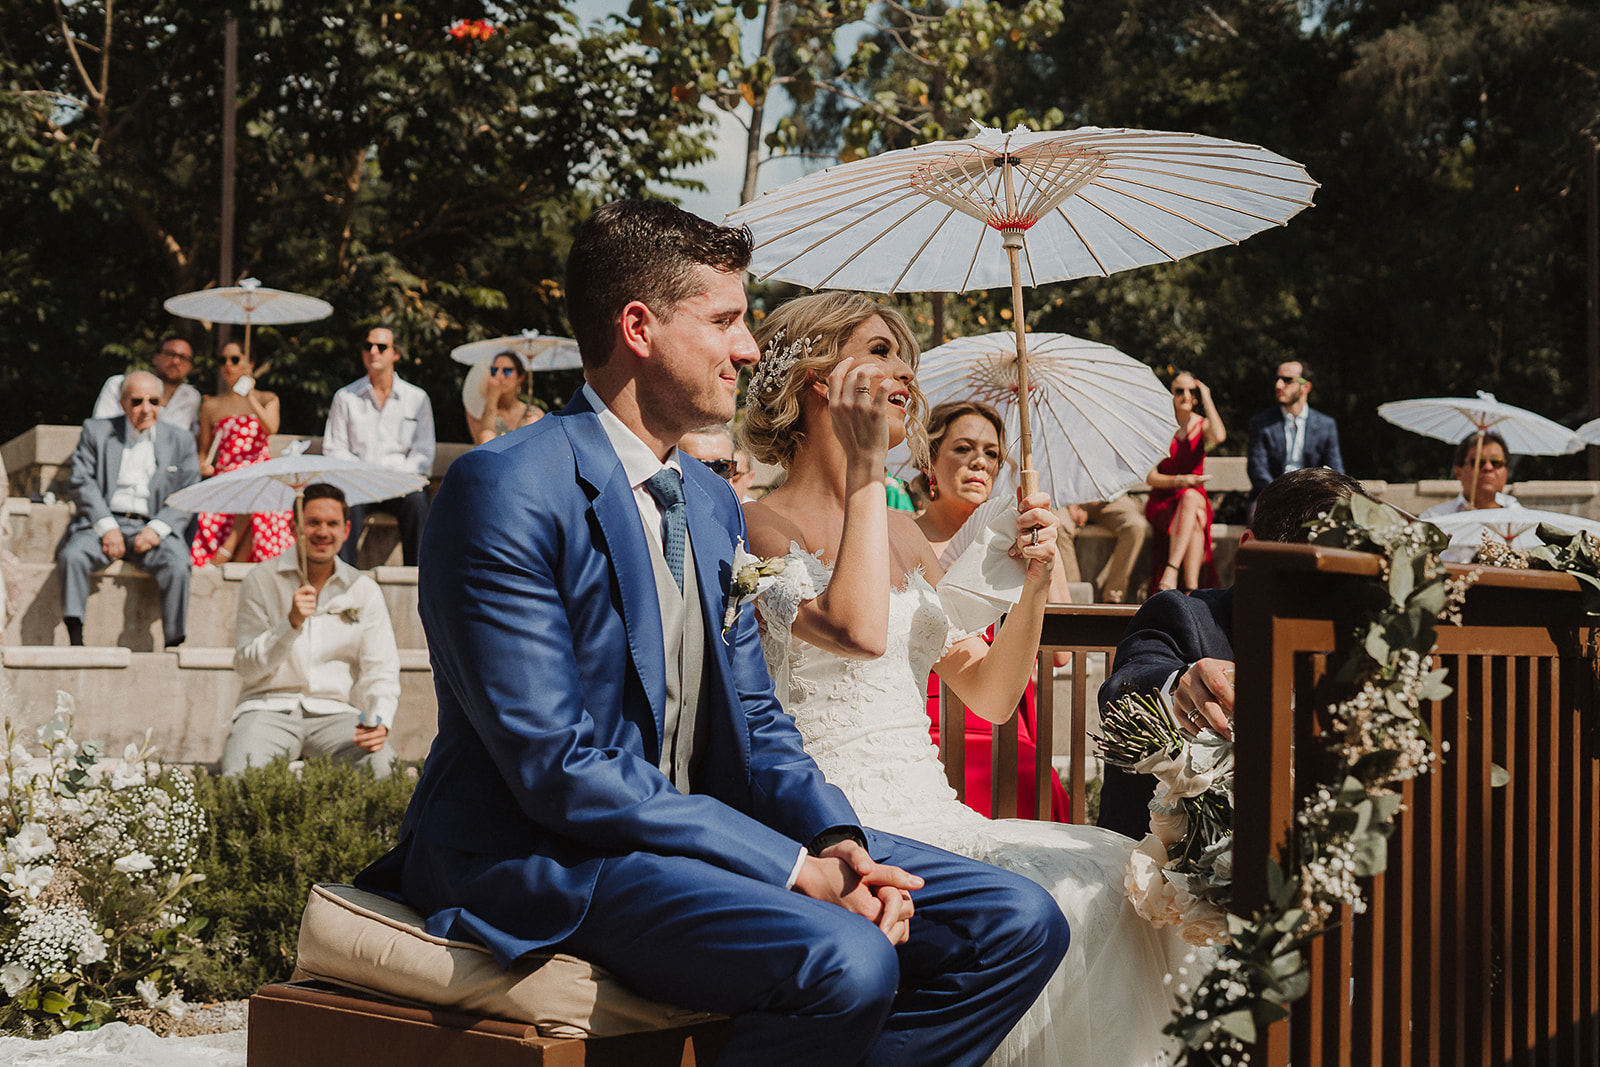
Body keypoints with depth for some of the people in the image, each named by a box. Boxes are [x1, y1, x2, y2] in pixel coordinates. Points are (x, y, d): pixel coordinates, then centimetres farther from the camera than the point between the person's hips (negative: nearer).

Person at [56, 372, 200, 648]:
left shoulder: (181, 441, 13)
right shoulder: (96, 431, 12)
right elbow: (80, 481, 2)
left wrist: (157, 529, -11)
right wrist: (107, 527, -12)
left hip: (151, 528, 0)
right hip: (102, 523, 0)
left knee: (177, 566, -30)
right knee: (72, 555, -30)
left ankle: (174, 644, -24)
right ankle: (75, 640, -29)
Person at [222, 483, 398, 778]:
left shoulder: (364, 590, 10)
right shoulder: (261, 581, 5)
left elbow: (381, 670, 5)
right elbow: (246, 667, 0)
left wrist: (381, 721, -16)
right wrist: (291, 623, -16)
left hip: (336, 711, 2)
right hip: (269, 708, -1)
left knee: (382, 765, -30)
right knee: (240, 775, -33)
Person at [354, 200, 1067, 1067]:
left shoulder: (714, 504, 14)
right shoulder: (505, 489, -14)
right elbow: (558, 768, -20)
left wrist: (836, 840, -7)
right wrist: (797, 868, -21)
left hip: (699, 831, 8)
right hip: (546, 857, -8)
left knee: (1019, 925, -4)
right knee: (845, 960, -33)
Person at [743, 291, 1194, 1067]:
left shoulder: (903, 535, 19)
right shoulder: (756, 526, -3)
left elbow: (990, 696, 19)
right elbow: (856, 631, -23)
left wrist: (1034, 584, 2)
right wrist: (866, 468, -13)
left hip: (928, 814, 7)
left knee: (1119, 881, -17)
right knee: (1041, 909, -28)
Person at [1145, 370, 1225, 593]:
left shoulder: (1203, 425, 9)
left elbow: (1219, 436, -20)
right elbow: (1151, 476, -1)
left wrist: (1207, 400, -11)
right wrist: (1178, 481, -19)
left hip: (1196, 498, 1)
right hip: (1162, 502, -1)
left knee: (1191, 498, -37)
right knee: (1194, 519, -34)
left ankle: (1171, 571, -45)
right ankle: (1192, 588, -44)